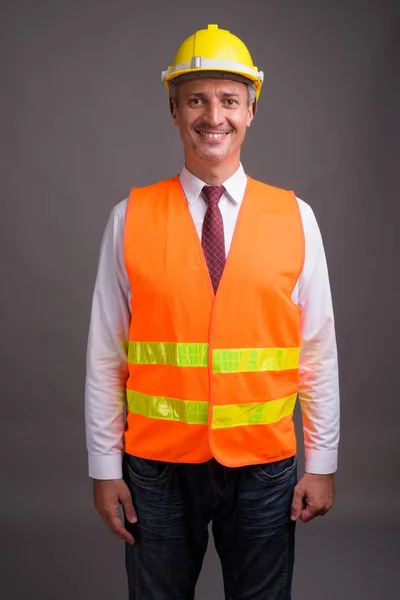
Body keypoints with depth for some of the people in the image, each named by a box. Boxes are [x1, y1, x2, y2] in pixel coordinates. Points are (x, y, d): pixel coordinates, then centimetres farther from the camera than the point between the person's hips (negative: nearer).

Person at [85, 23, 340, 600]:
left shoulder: (295, 217, -2)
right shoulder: (131, 218, -4)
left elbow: (318, 352, 1)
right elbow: (105, 354, -1)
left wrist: (322, 465, 2)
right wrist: (104, 467, 0)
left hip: (263, 466, 1)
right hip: (156, 467, 0)